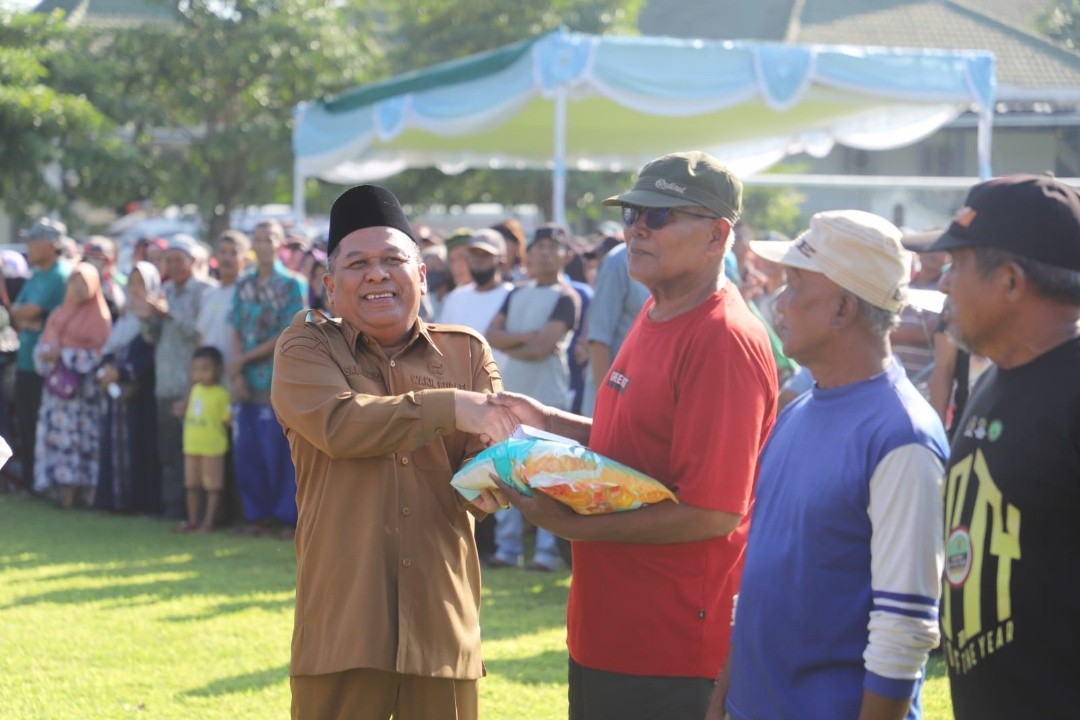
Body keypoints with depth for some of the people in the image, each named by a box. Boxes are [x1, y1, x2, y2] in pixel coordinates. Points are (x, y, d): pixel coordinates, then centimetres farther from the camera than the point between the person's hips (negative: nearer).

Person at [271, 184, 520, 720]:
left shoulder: (467, 353, 11)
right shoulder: (306, 347, 3)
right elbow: (338, 423, -16)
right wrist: (449, 408, -17)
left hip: (442, 622, 3)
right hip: (341, 625, -2)